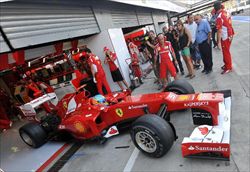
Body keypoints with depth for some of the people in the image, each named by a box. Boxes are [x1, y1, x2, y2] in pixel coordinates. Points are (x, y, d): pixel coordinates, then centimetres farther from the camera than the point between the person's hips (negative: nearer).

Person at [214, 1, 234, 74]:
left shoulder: (219, 17, -23)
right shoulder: (227, 12, 1)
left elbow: (219, 31, -23)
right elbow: (228, 24, 13)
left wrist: (219, 42, -19)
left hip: (225, 37, -8)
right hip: (230, 35, 8)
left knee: (226, 52, 4)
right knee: (226, 51, 20)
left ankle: (228, 68, 15)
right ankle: (227, 64, 34)